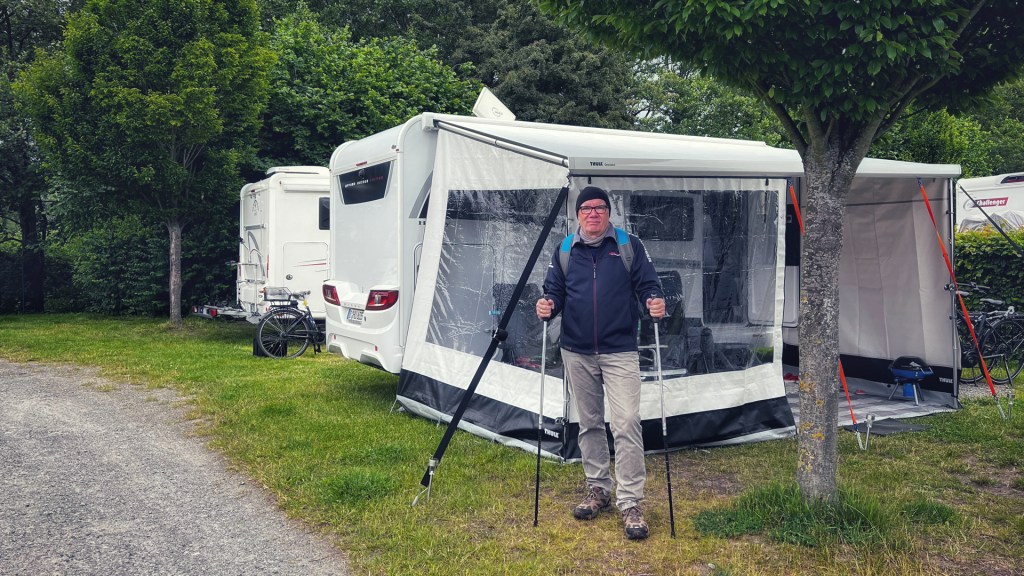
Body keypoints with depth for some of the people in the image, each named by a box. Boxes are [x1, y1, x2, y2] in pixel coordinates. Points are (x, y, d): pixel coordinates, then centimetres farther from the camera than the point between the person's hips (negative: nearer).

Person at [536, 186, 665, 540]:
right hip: (577, 353, 3)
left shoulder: (630, 246, 2)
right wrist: (547, 305, -10)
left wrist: (655, 301, -20)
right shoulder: (564, 251, 10)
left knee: (626, 424, -10)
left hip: (619, 352, -3)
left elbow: (647, 284, 1)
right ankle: (598, 489, 28)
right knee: (589, 423, 13)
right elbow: (554, 292, 11)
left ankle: (630, 503, -3)